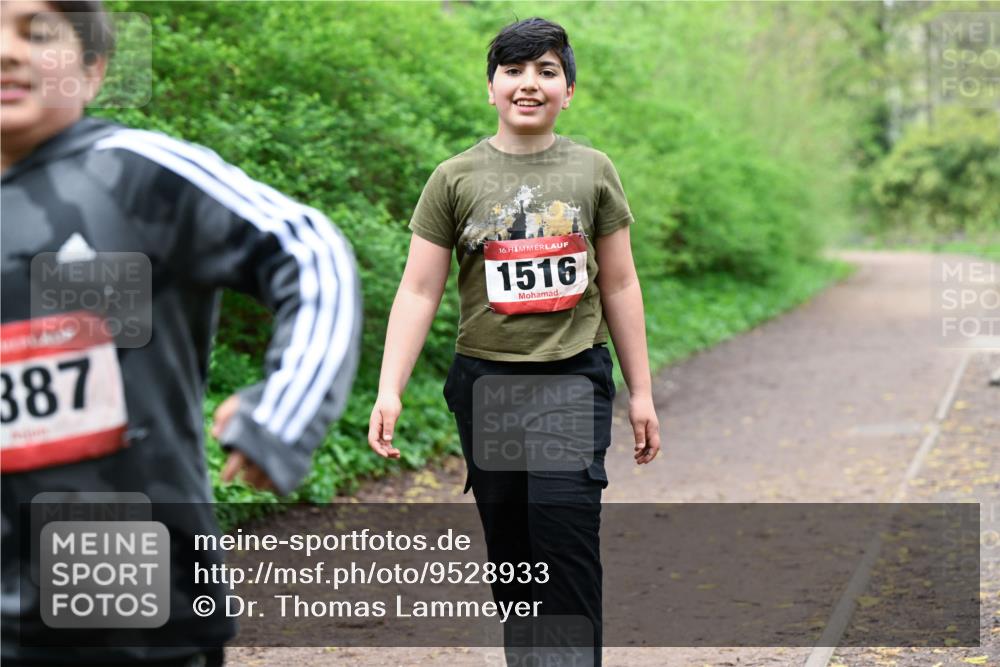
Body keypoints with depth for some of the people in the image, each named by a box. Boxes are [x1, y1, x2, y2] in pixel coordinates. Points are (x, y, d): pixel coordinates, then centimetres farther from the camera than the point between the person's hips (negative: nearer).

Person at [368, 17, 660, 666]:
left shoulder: (593, 171, 5)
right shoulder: (455, 179, 2)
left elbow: (620, 285, 9)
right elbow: (419, 291, 0)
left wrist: (641, 392, 9)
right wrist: (389, 391, -10)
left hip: (575, 377, -1)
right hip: (486, 381, 1)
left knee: (565, 529, -14)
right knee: (510, 548, 8)